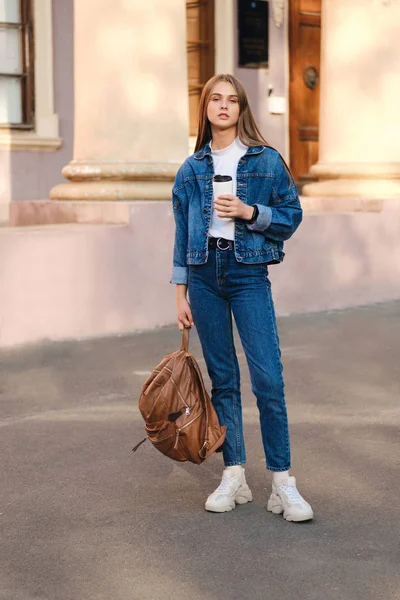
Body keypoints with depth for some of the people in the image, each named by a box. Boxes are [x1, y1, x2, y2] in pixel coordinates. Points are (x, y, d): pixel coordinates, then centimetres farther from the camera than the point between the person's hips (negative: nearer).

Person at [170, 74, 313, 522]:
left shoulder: (266, 161, 3)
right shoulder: (192, 169, 10)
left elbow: (292, 216, 4)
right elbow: (182, 233, 12)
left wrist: (250, 212, -13)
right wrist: (181, 293, 8)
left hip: (248, 271, -3)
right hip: (204, 273, 3)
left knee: (268, 378, -9)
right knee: (222, 379, 6)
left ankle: (282, 483, -3)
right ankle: (234, 477, 13)